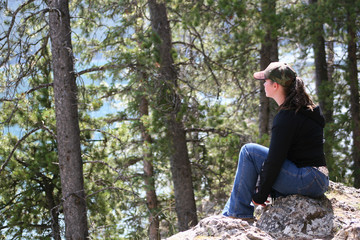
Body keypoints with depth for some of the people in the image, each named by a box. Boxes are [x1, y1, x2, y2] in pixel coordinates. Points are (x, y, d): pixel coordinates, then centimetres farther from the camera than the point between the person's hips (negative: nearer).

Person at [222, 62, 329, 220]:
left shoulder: (287, 116, -15)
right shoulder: (304, 109, 16)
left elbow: (275, 161, -17)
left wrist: (260, 195, -7)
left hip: (308, 180, -10)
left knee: (249, 151, -8)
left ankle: (239, 213, -4)